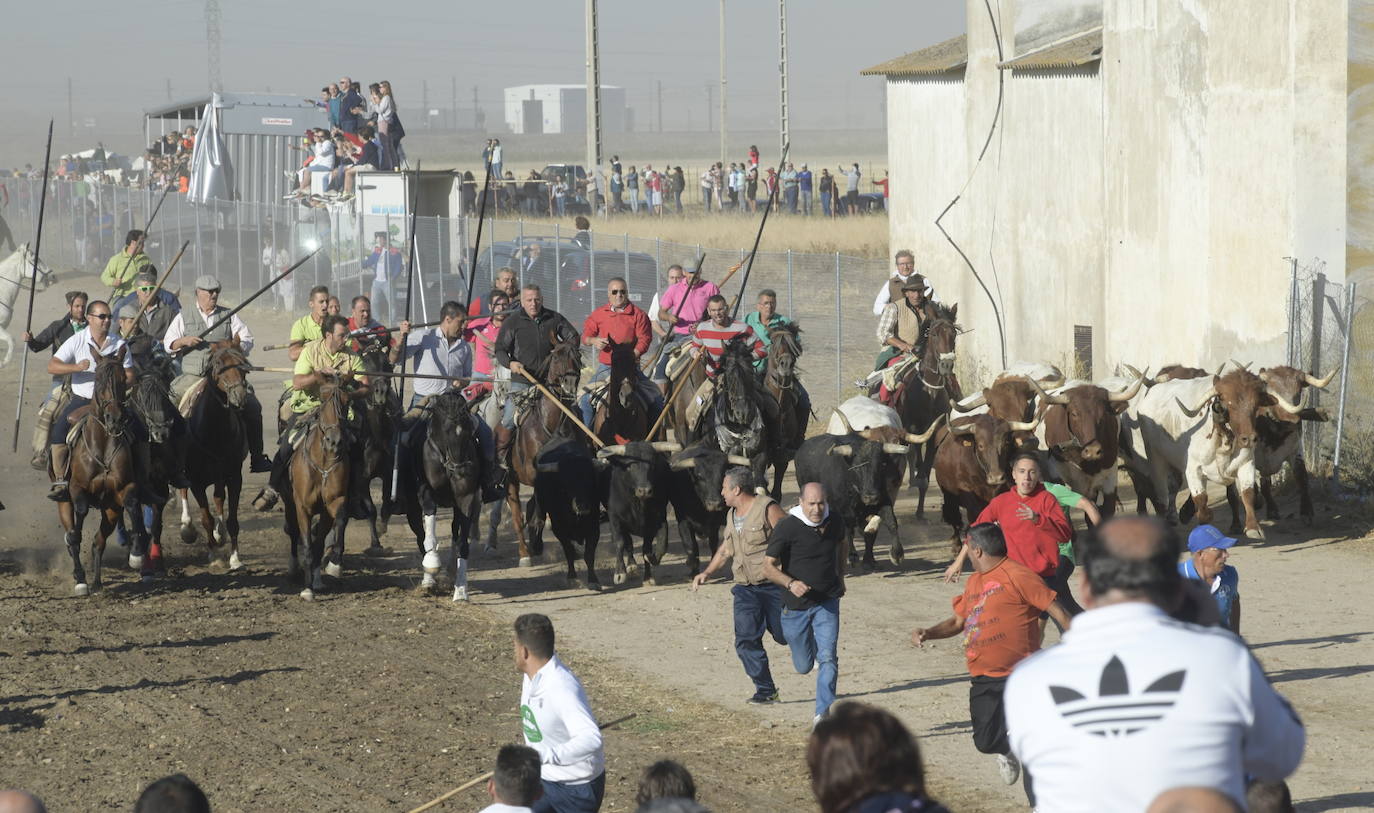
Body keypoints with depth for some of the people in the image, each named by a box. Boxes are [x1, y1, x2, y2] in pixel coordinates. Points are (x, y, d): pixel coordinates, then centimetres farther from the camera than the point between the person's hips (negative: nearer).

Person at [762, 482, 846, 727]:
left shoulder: (835, 524, -2)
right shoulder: (787, 527, -16)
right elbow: (768, 566, -16)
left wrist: (840, 577, 25)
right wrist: (791, 583, -32)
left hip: (827, 603, 2)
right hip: (796, 605, -2)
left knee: (828, 658, -16)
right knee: (803, 666, 13)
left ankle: (823, 712, -11)